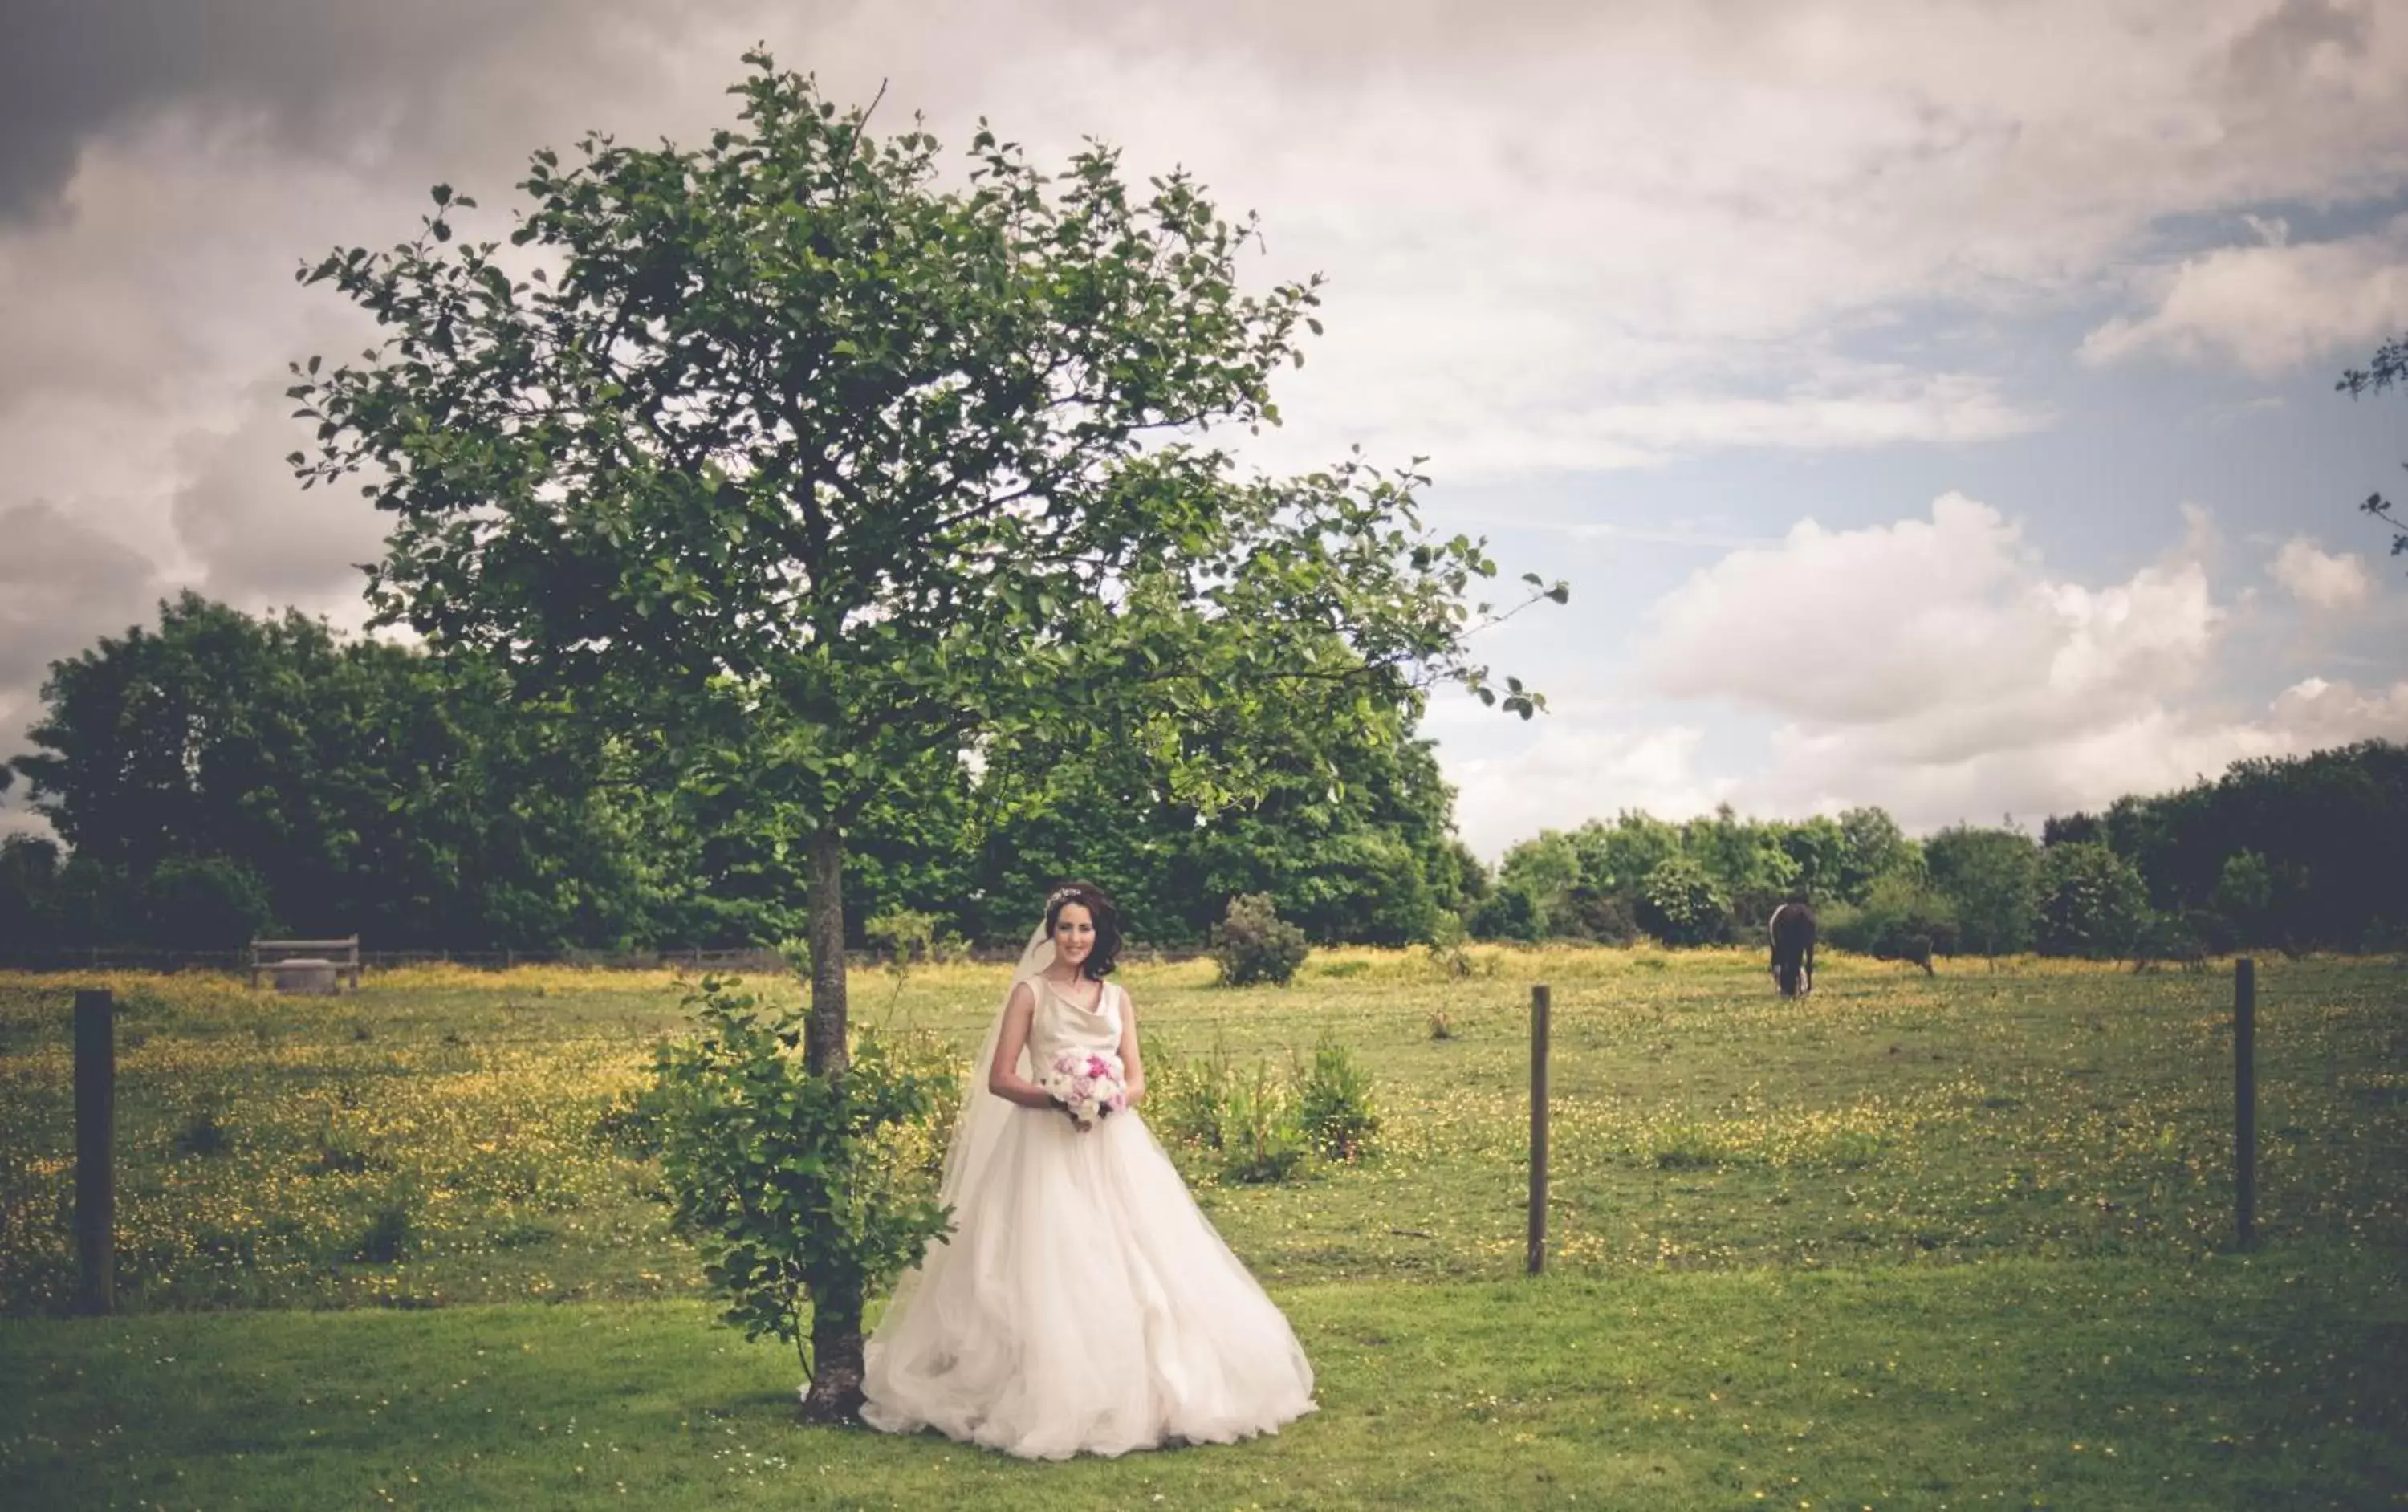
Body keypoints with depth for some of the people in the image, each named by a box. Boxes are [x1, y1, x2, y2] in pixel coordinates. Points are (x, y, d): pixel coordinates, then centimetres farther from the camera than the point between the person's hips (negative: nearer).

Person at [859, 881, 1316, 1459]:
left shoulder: (1116, 997, 15)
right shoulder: (1030, 992, 3)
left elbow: (1137, 1079, 10)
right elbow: (999, 1079, -3)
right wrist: (1055, 1098, -19)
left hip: (1112, 1143, 4)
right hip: (1047, 1144, -4)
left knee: (1132, 1258, -1)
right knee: (1051, 1266, -9)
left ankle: (1133, 1390, 6)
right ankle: (1057, 1400, -6)